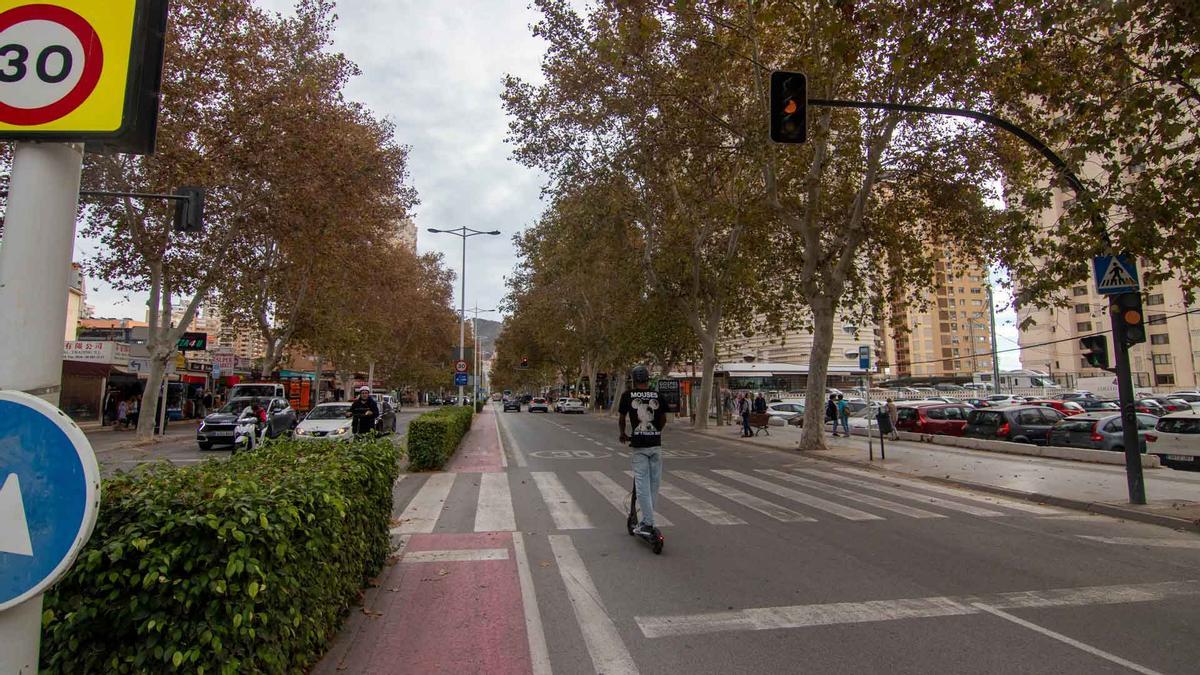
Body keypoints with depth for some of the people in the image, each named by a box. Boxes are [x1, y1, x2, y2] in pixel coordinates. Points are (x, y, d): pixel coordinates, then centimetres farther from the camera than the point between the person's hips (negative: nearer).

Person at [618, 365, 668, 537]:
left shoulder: (628, 395, -1)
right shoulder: (657, 395, 4)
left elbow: (621, 419, 5)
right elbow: (664, 419, 9)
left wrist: (623, 434, 23)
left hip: (638, 444, -2)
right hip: (656, 443, 2)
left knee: (642, 484, 1)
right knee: (654, 482, 12)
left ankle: (648, 523, -1)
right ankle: (647, 519, 18)